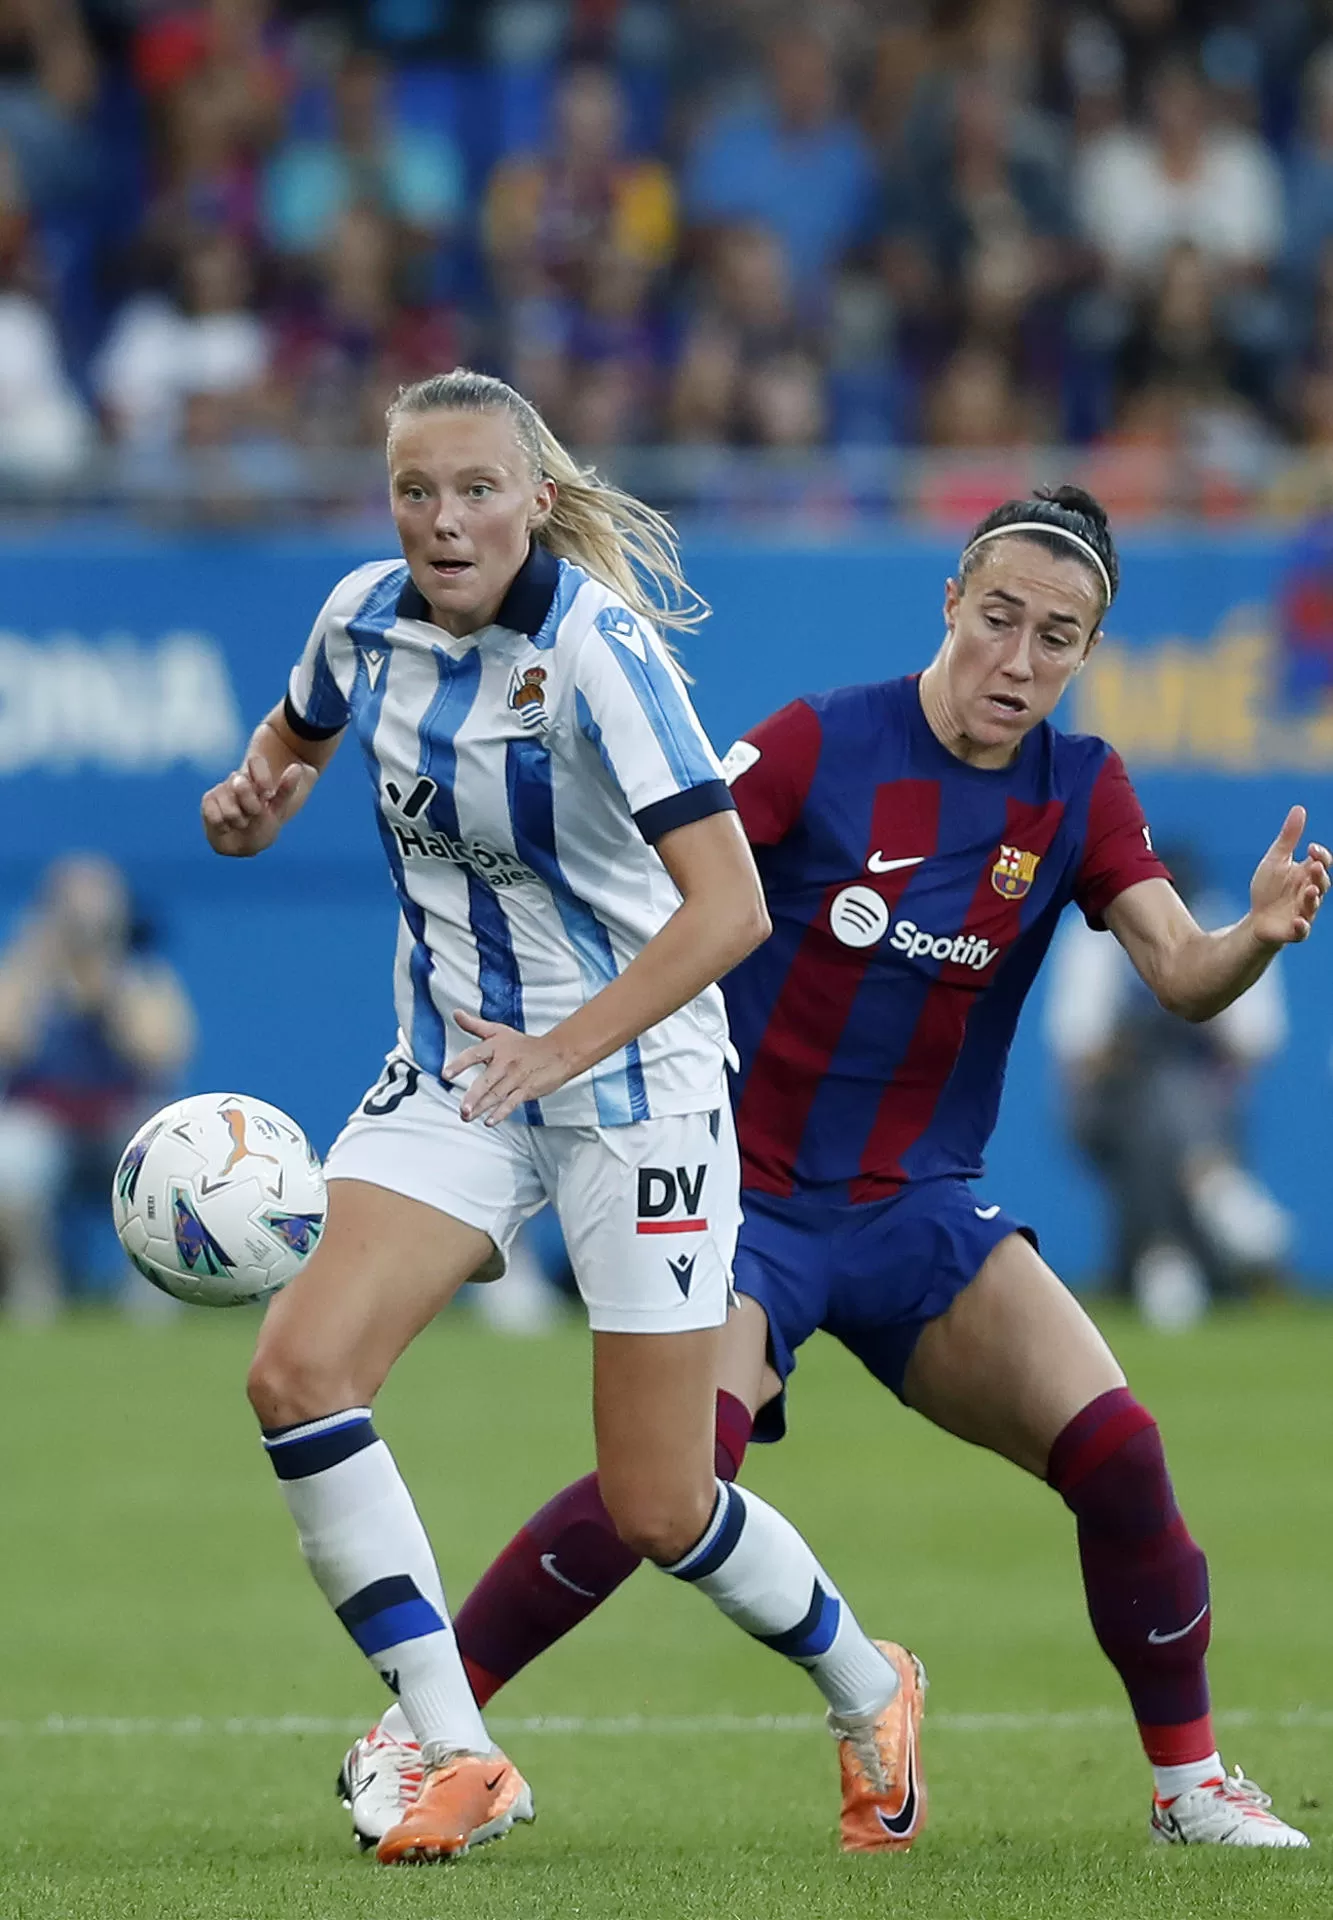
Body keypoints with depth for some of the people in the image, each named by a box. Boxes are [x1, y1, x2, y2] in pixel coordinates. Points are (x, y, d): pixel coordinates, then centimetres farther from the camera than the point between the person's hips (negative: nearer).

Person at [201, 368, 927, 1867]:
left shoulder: (598, 647, -23)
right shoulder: (367, 617, -4)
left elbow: (730, 908, -28)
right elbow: (297, 732, 21)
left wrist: (561, 1047, -38)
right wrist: (259, 791, -3)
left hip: (633, 1077, -5)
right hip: (453, 1069, 5)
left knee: (660, 1513, -1)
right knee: (298, 1371, -18)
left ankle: (868, 1692, 30)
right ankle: (457, 1758, -11)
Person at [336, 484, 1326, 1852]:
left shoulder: (1079, 796, 0)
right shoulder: (820, 747, -11)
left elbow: (1181, 978, -10)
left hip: (921, 1206, 4)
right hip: (745, 1195, -4)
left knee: (1113, 1451, -13)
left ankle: (1190, 1782, 8)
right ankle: (404, 1739, -14)